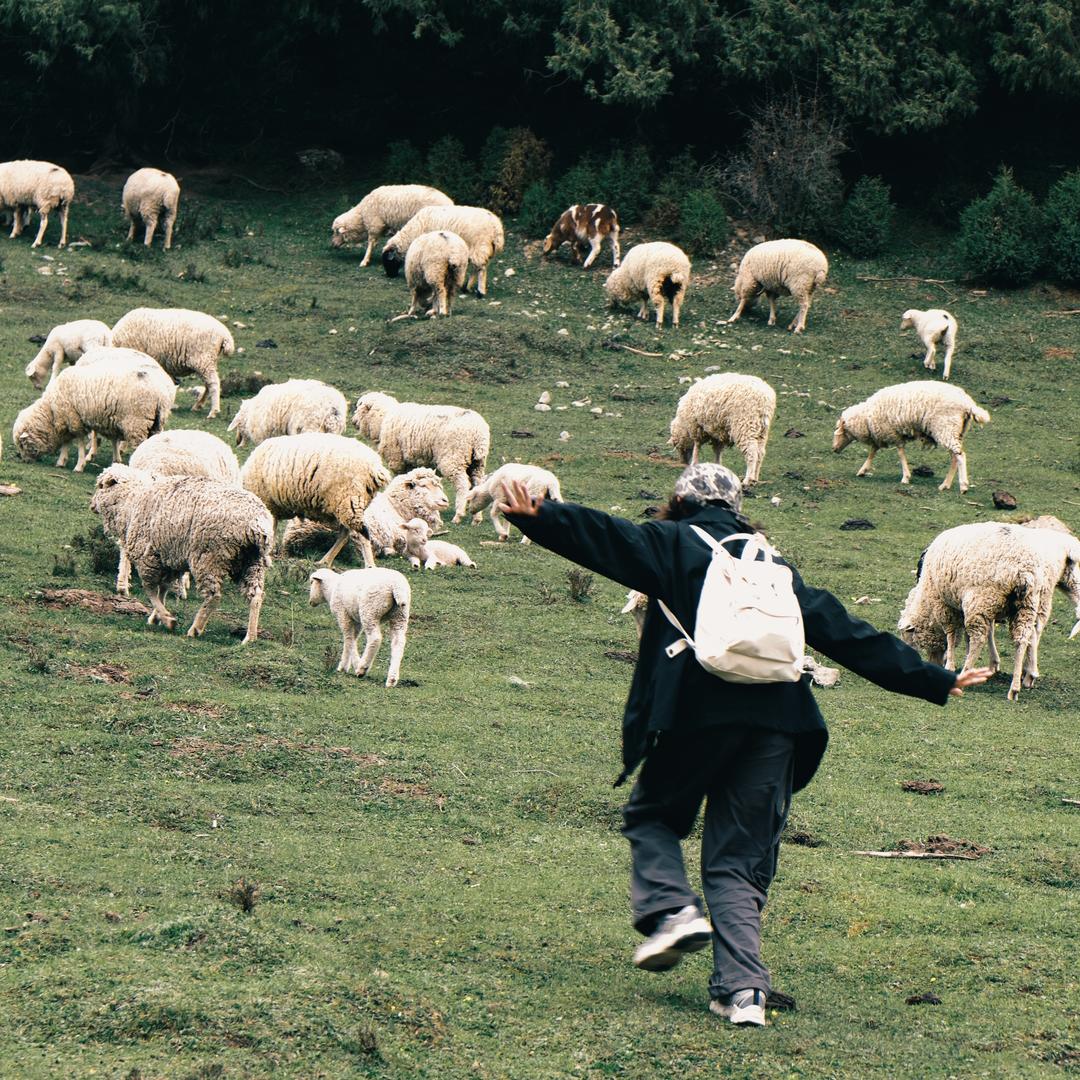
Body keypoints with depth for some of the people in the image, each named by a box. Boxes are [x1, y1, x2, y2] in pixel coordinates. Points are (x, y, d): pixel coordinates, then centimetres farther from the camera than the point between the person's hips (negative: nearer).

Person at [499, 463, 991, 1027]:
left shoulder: (674, 544, 13)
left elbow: (605, 537, -6)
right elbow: (844, 632, 25)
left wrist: (537, 515, -19)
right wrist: (934, 682, 29)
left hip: (696, 711, -4)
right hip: (775, 721, 4)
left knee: (651, 815, 21)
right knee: (738, 859, 8)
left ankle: (672, 910, -4)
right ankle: (743, 988, -6)